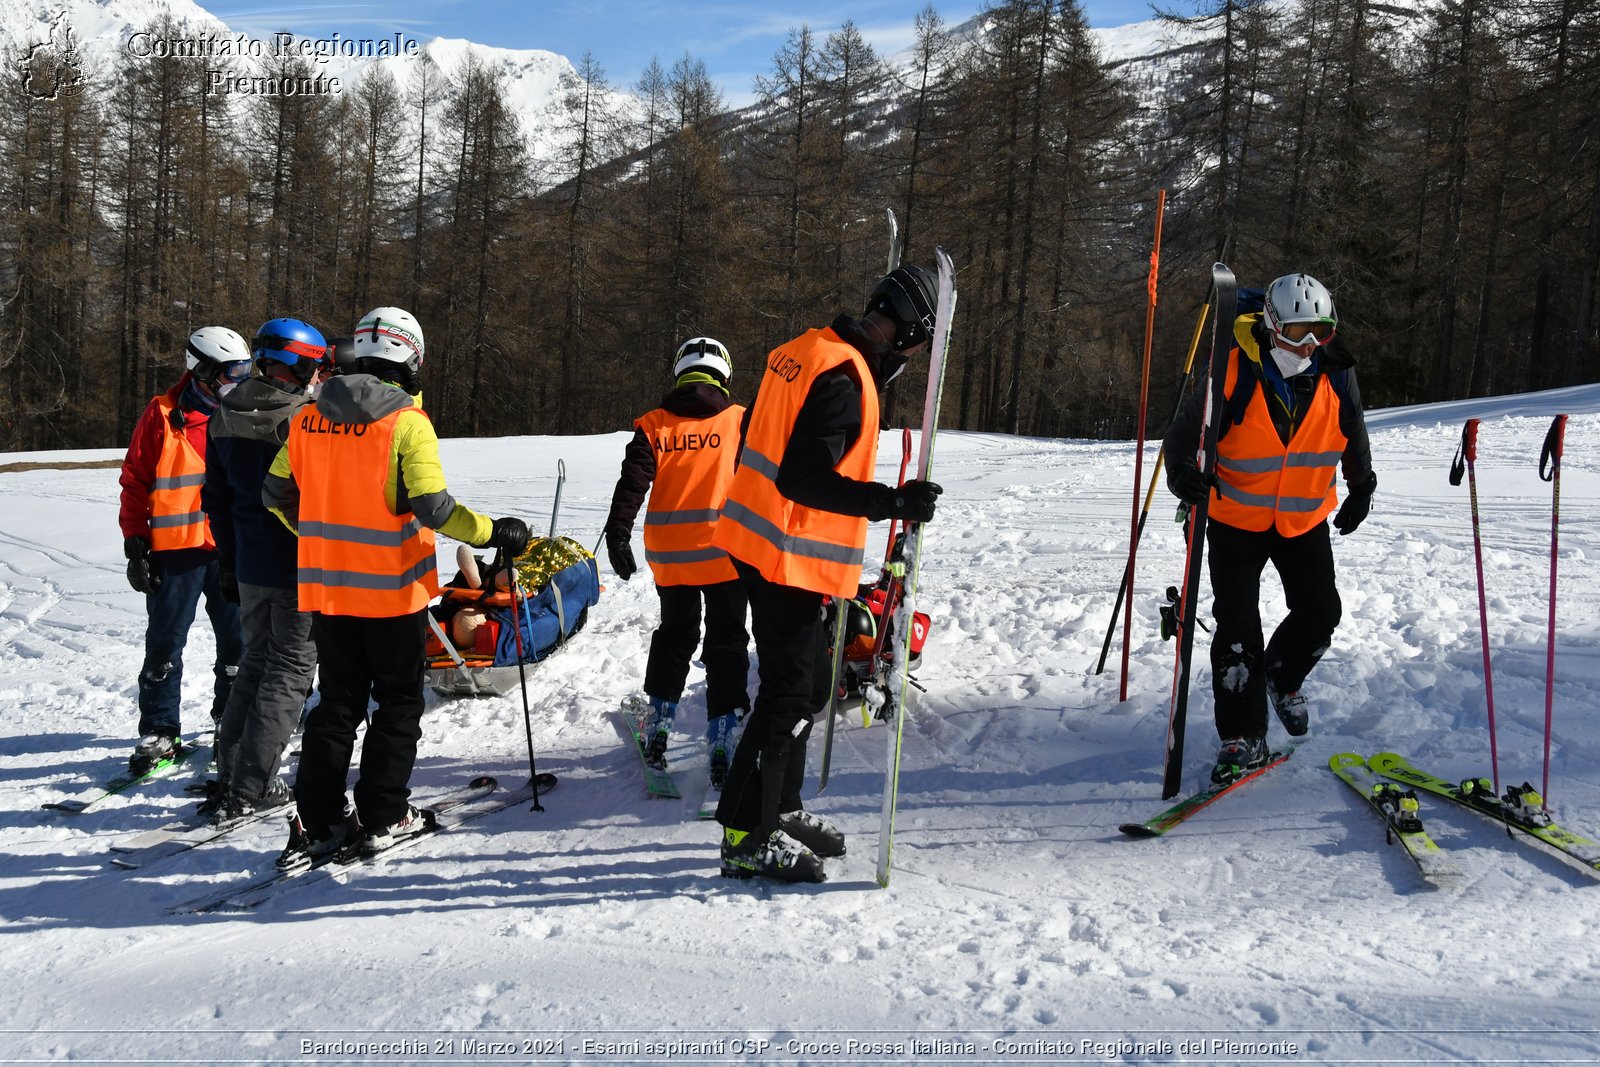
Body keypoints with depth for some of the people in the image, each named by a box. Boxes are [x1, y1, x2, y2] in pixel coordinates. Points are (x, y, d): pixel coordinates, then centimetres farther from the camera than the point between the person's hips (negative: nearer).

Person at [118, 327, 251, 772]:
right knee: (165, 642, 1)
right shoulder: (163, 415, -3)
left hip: (233, 548, 3)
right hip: (176, 548, -3)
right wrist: (135, 547, -4)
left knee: (239, 637, 8)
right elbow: (135, 482, -1)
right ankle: (159, 731, 11)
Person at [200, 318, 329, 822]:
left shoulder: (224, 417, 5)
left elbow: (216, 498, 12)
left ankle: (229, 778, 21)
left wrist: (229, 561, 20)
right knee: (290, 671, 2)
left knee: (255, 663, 20)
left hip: (249, 566, 7)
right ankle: (248, 790, 2)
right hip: (301, 569, -7)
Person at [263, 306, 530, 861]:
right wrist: (494, 532, -8)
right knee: (399, 704, 11)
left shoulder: (309, 418, 2)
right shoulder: (406, 422, -15)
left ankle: (316, 821, 16)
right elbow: (433, 507, -21)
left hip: (325, 586, 5)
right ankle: (382, 817, 14)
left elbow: (276, 492, 9)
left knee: (337, 703, 15)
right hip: (392, 588, -5)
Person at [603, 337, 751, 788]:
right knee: (727, 643, 4)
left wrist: (617, 536, 0)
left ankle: (659, 722, 26)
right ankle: (721, 737, -5)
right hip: (725, 552, -2)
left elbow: (632, 483, -2)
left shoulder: (654, 425, 3)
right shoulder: (742, 421, 0)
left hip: (669, 555, 2)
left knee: (675, 633, 22)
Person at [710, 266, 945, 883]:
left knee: (810, 680, 18)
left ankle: (778, 810, 29)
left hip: (761, 542, 10)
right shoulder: (842, 377, -19)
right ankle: (746, 834, 6)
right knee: (789, 691, -2)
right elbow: (803, 478, -26)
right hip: (790, 556, -10)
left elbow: (766, 450, 19)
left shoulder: (805, 350, 11)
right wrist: (894, 502, -26)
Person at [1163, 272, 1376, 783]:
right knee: (1237, 626, -8)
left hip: (1306, 519, 4)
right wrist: (1183, 473, -32)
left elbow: (1353, 434, 12)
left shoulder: (1337, 375, -6)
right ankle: (1243, 737, 1)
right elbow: (1184, 431, -14)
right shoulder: (1234, 373, -19)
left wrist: (1362, 487, 14)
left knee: (1319, 613, 4)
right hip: (1237, 519, -4)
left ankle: (1282, 677, 36)